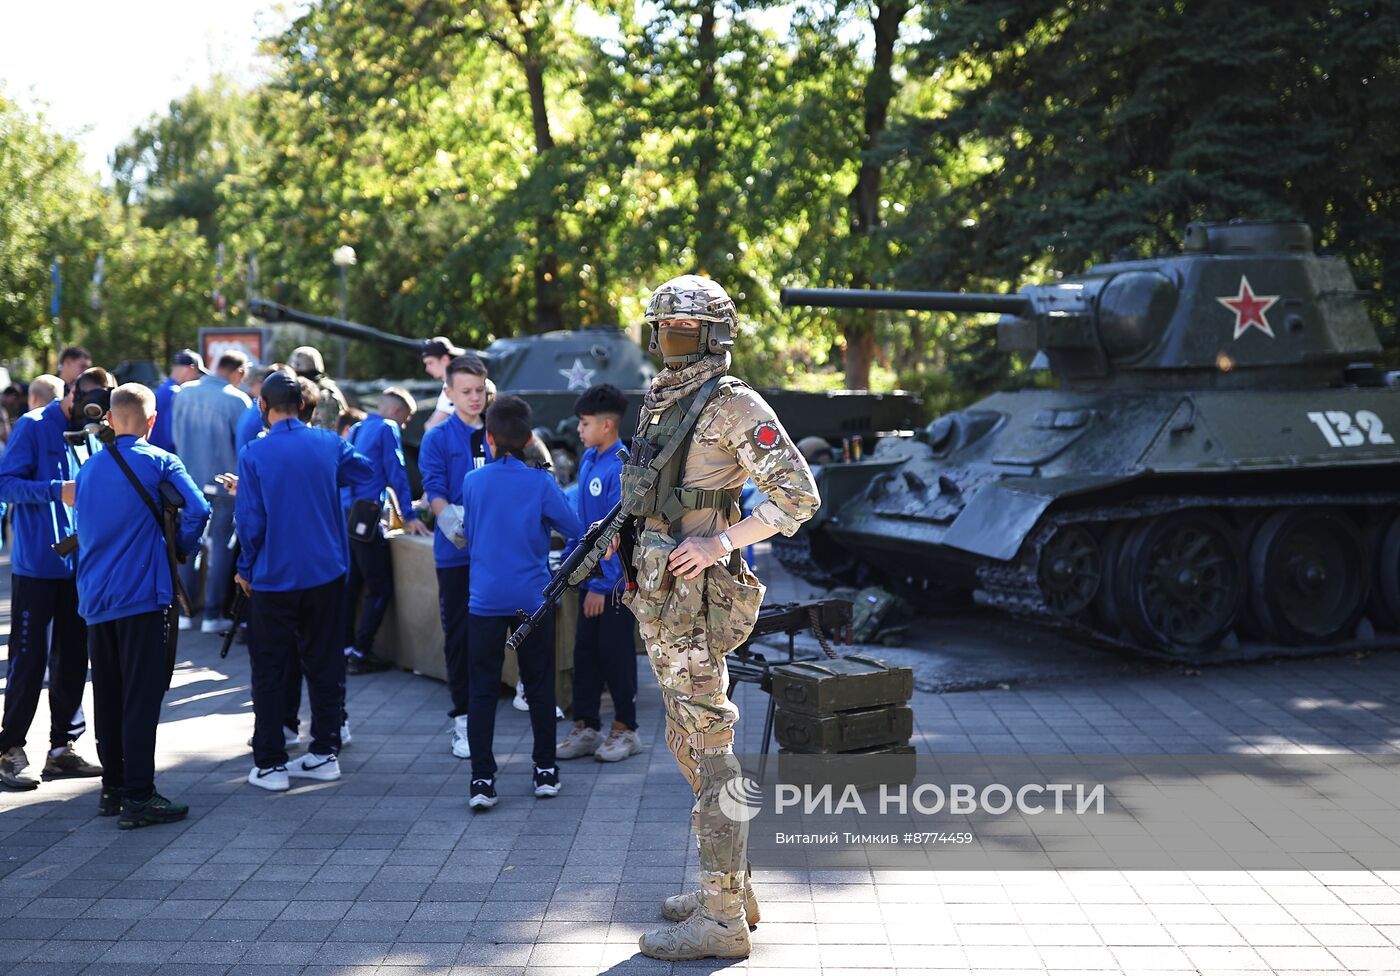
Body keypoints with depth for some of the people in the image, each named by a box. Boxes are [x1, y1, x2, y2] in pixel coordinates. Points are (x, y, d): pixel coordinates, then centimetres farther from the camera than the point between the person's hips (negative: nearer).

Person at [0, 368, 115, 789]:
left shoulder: (92, 435, 11)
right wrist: (58, 491, -25)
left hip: (79, 565, 6)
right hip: (36, 567, -6)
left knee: (72, 658, 10)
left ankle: (62, 747, 19)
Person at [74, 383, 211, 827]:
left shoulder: (88, 468, 12)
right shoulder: (159, 462, -5)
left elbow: (84, 528, 16)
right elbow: (197, 510, -16)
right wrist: (182, 549, 0)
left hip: (94, 598, 6)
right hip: (141, 595, -6)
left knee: (107, 696, 13)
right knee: (141, 697, -4)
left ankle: (112, 788, 20)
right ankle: (137, 797, -4)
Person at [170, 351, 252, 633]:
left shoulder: (183, 393, 1)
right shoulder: (237, 400, -14)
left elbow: (175, 435, 11)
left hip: (188, 480, 4)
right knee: (221, 545, 5)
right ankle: (213, 615, 8)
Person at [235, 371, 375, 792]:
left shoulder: (254, 454, -11)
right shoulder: (329, 443, -1)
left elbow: (251, 519, -11)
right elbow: (367, 478, 4)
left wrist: (246, 569, 2)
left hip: (274, 578, -3)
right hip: (326, 572, 3)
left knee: (270, 670, 5)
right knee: (324, 662, 13)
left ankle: (270, 764, 8)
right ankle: (325, 752, 19)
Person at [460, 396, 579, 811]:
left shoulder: (472, 481, -2)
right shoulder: (541, 483, -9)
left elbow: (467, 535, 10)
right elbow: (573, 528, -2)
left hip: (485, 601, 1)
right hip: (533, 600, -1)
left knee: (482, 691, 4)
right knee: (539, 687, 12)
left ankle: (482, 780, 1)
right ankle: (545, 771, 21)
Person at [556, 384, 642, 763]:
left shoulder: (621, 468, -18)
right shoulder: (588, 460, 7)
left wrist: (601, 585, -20)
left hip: (614, 579, -8)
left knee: (615, 653, 4)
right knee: (585, 651, 11)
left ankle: (625, 730, 17)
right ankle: (585, 727, 21)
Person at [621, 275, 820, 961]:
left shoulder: (735, 405, -10)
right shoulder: (659, 404, 16)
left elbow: (799, 497, -14)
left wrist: (721, 542, -19)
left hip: (696, 598, -10)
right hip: (658, 597, 10)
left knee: (707, 745, -6)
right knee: (687, 743, 15)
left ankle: (721, 919, 0)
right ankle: (734, 885, 26)